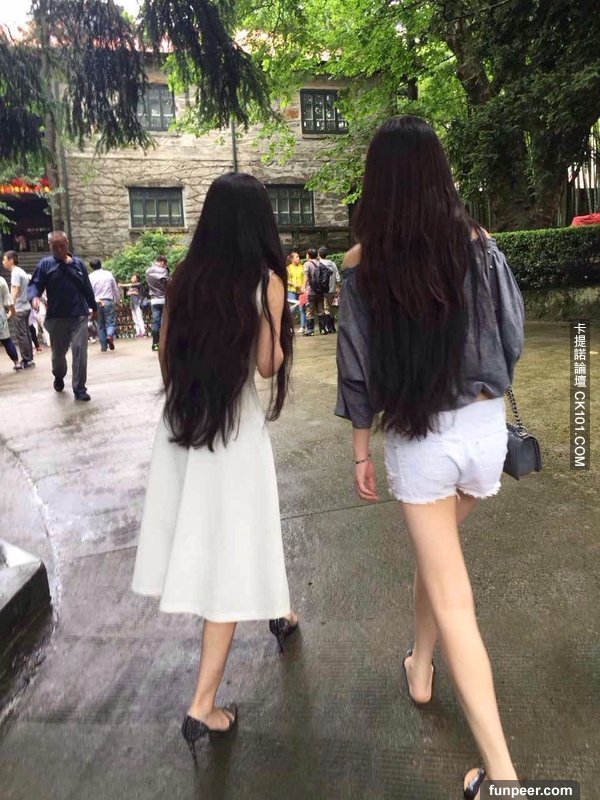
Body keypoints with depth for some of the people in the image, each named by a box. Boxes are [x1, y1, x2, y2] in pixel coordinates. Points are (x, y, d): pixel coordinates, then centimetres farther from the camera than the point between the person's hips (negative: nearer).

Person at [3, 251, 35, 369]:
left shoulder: (15, 272, -11)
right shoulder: (22, 271, 16)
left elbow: (15, 290, -19)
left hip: (19, 309, -9)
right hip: (26, 307, 9)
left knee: (21, 335, -5)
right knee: (26, 334, 11)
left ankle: (26, 360, -2)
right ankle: (29, 359, 15)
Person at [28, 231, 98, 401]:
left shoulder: (78, 263, 8)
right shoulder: (45, 264, 1)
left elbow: (87, 288, 14)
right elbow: (34, 284, -4)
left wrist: (94, 307, 20)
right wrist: (34, 297, -26)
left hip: (79, 316, 0)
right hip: (56, 317, 0)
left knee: (80, 352, -8)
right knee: (58, 352, 12)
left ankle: (79, 389, 0)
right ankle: (59, 376, 43)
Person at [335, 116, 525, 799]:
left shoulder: (362, 262, -8)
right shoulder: (476, 243, -4)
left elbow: (357, 366, -5)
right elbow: (512, 331, 3)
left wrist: (361, 450, 4)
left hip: (415, 436, -3)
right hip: (483, 424, 3)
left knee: (452, 598, 6)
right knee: (437, 552, 27)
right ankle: (420, 669, 46)